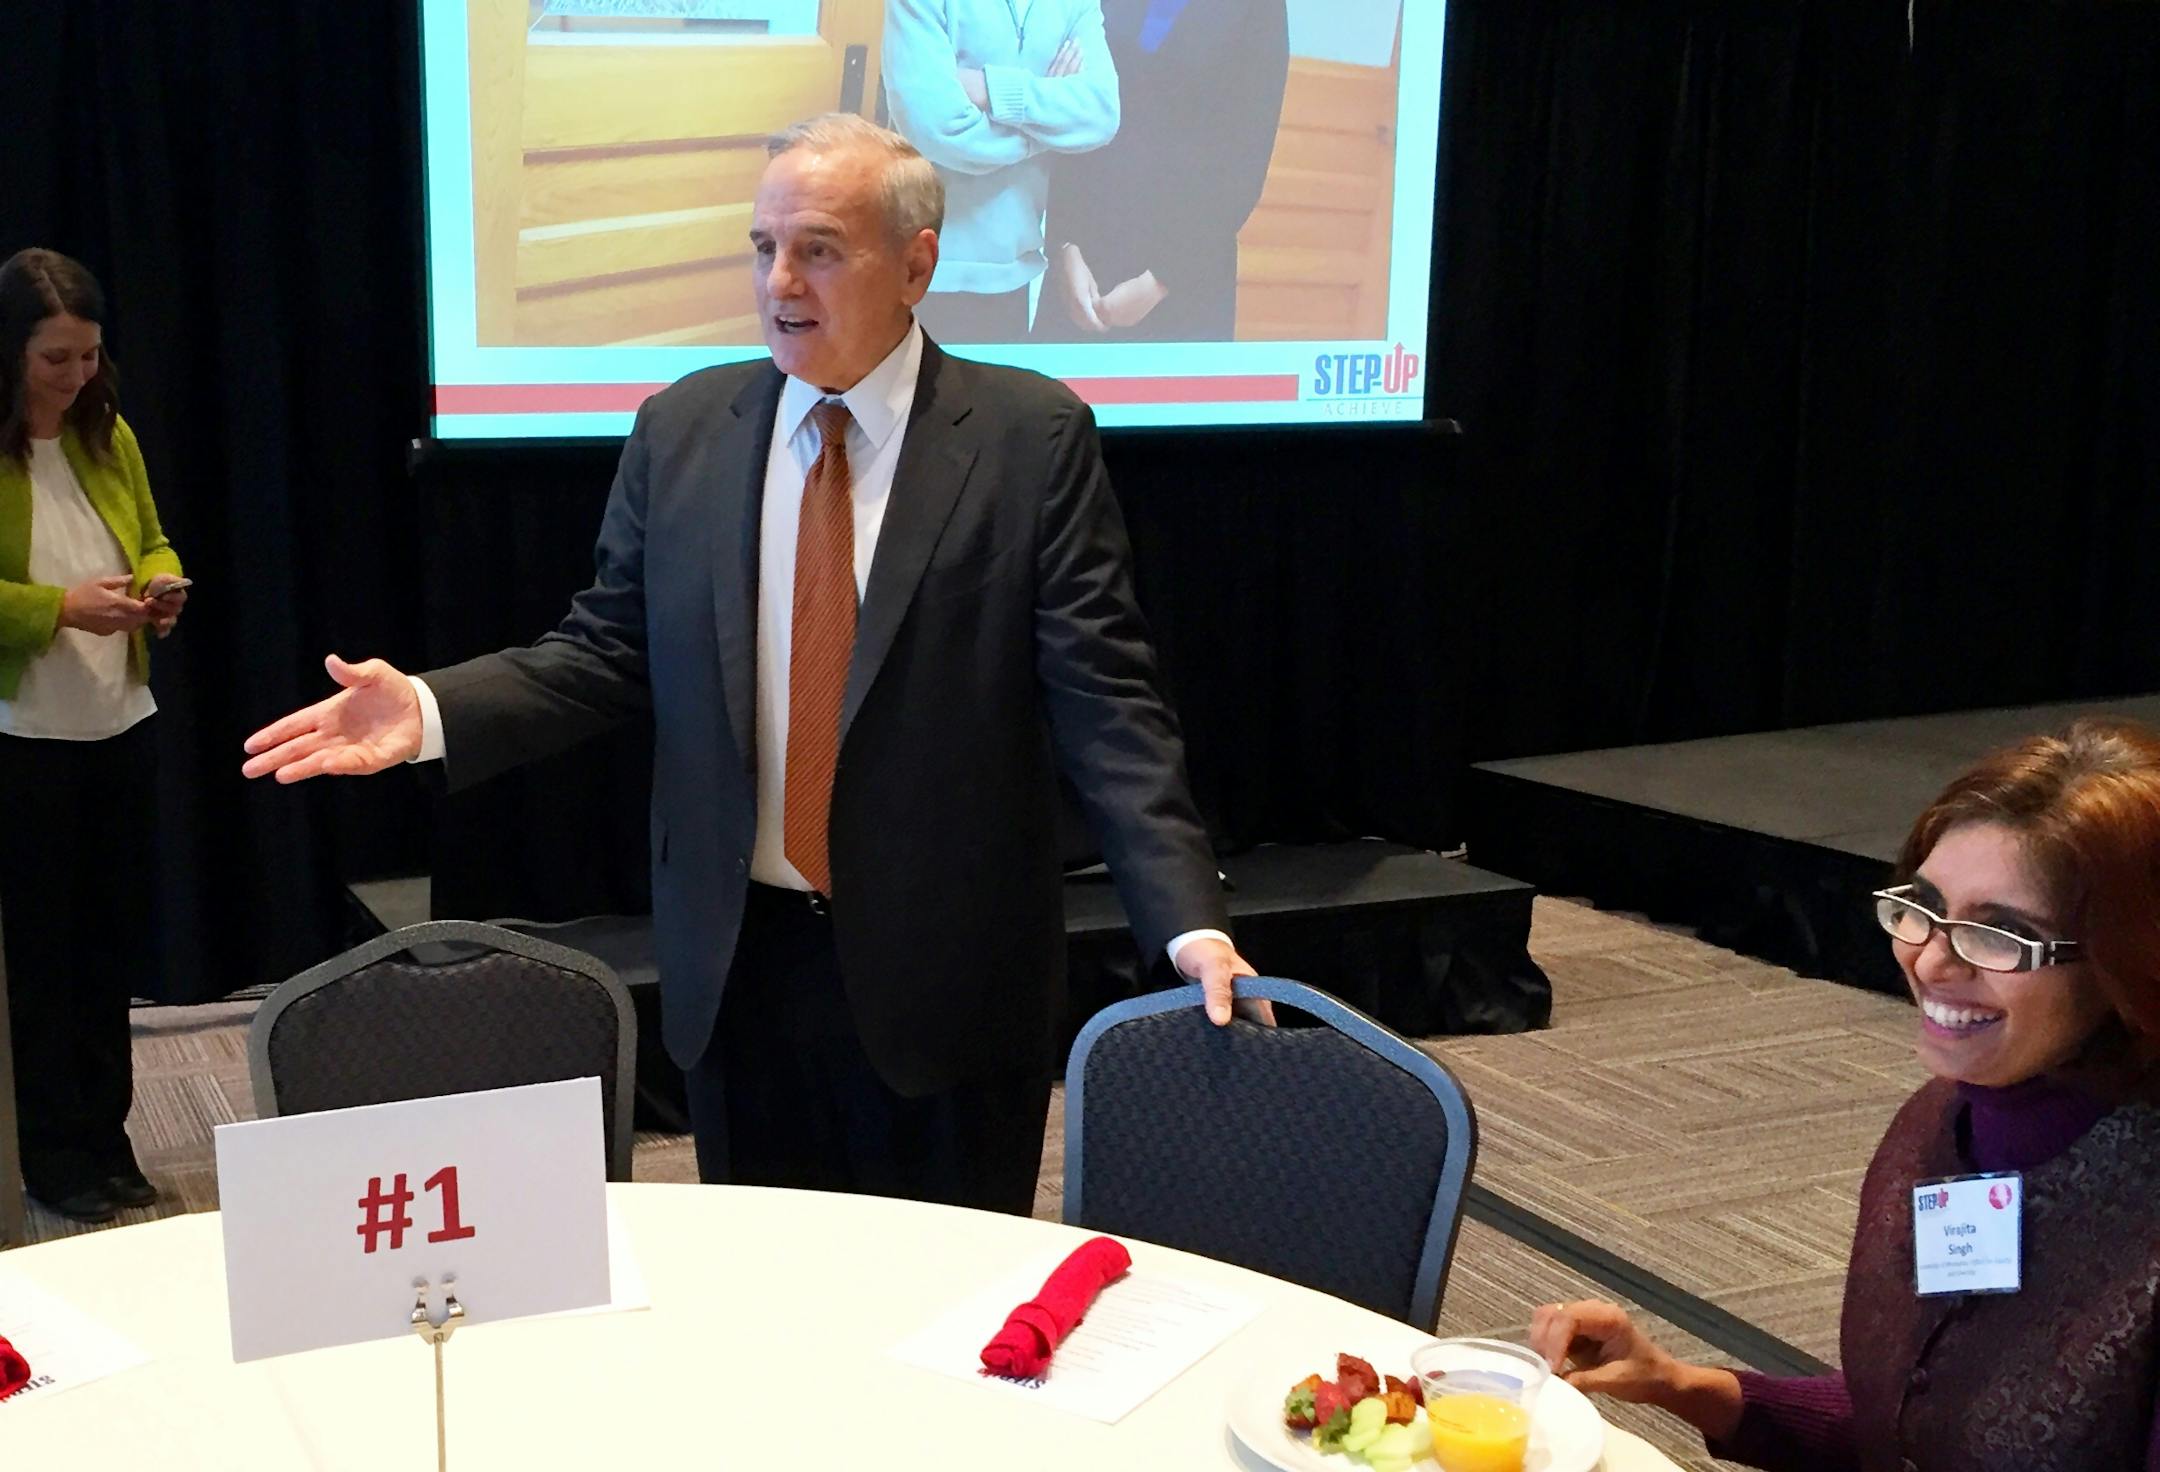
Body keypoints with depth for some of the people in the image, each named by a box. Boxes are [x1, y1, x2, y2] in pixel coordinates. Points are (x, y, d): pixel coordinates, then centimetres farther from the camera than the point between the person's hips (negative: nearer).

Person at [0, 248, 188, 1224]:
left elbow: (152, 543, 15)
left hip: (121, 729, 5)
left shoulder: (109, 436, 6)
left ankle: (105, 1137, 24)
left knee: (114, 941, 12)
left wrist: (162, 586, -6)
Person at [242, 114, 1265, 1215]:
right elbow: (607, 655, 7)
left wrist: (1188, 920, -19)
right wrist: (431, 711, -9)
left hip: (944, 973, -3)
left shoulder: (1030, 439, -6)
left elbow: (1102, 700, -10)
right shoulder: (680, 432, 4)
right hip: (738, 961, 3)